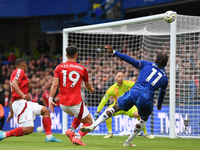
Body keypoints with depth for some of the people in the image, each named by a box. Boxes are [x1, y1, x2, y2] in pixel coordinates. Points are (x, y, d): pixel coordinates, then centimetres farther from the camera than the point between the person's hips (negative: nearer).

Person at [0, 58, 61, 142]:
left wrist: (11, 112, 29)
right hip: (20, 103, -11)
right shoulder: (20, 71, -3)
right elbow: (13, 84, -23)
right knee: (29, 129, -20)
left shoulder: (15, 73, 25)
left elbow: (13, 96, 28)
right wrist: (22, 95, -36)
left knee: (45, 111, 14)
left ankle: (49, 137, 8)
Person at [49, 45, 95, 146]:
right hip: (75, 103, -4)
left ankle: (71, 130, 7)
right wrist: (91, 89, 40)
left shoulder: (59, 67, 3)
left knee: (80, 115, 31)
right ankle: (77, 137, -15)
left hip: (62, 103, 4)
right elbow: (87, 84, 18)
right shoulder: (82, 69, 1)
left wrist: (50, 99, -4)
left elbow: (55, 85, -6)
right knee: (89, 122, 10)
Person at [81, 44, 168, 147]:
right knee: (144, 118, 30)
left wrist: (114, 52, 1)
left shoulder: (147, 64, 13)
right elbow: (162, 93, 32)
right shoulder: (164, 78, 17)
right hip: (147, 99, 0)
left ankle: (93, 126, 5)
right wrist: (159, 106, 52)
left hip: (134, 92, 0)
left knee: (115, 108, 18)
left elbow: (131, 60, 2)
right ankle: (128, 142, 30)